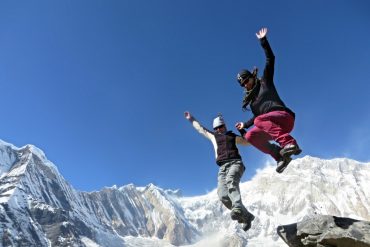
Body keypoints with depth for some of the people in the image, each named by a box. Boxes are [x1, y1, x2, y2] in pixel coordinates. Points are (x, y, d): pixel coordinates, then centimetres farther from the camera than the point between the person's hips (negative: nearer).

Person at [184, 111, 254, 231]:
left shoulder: (233, 137, 25)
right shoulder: (213, 136, 30)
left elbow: (248, 141, 25)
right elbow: (200, 128, 41)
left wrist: (242, 130, 15)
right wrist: (191, 119, 49)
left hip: (235, 163, -2)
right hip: (223, 168, 2)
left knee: (230, 181, -37)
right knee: (223, 196, -19)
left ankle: (237, 207, -55)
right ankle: (246, 216, -12)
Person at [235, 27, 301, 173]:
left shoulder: (265, 82, 9)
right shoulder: (250, 99, 23)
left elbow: (270, 59, 1)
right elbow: (257, 116, 31)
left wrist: (263, 41, -3)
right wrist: (245, 125, 18)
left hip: (285, 117, -6)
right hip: (271, 126, 7)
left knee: (259, 121, -32)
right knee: (250, 136, -14)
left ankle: (289, 143, -41)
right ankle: (280, 155, -20)